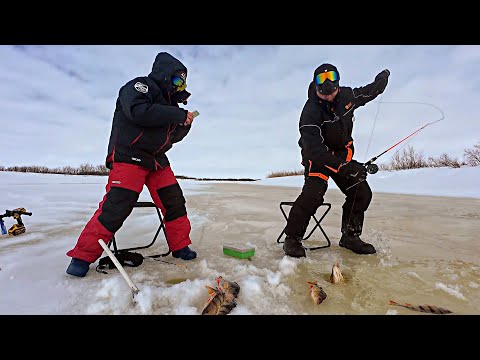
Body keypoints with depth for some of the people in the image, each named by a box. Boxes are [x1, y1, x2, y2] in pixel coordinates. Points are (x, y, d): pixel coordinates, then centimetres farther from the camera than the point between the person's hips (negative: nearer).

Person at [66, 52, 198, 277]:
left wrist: (184, 123, 2)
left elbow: (173, 136, 19)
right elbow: (139, 112, -26)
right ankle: (83, 256, 1)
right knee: (116, 207, -15)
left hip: (157, 161, 8)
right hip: (129, 157, -8)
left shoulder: (167, 101, 19)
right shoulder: (139, 86, -4)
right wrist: (178, 114, -23)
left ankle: (180, 247, 16)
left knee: (174, 202, 3)